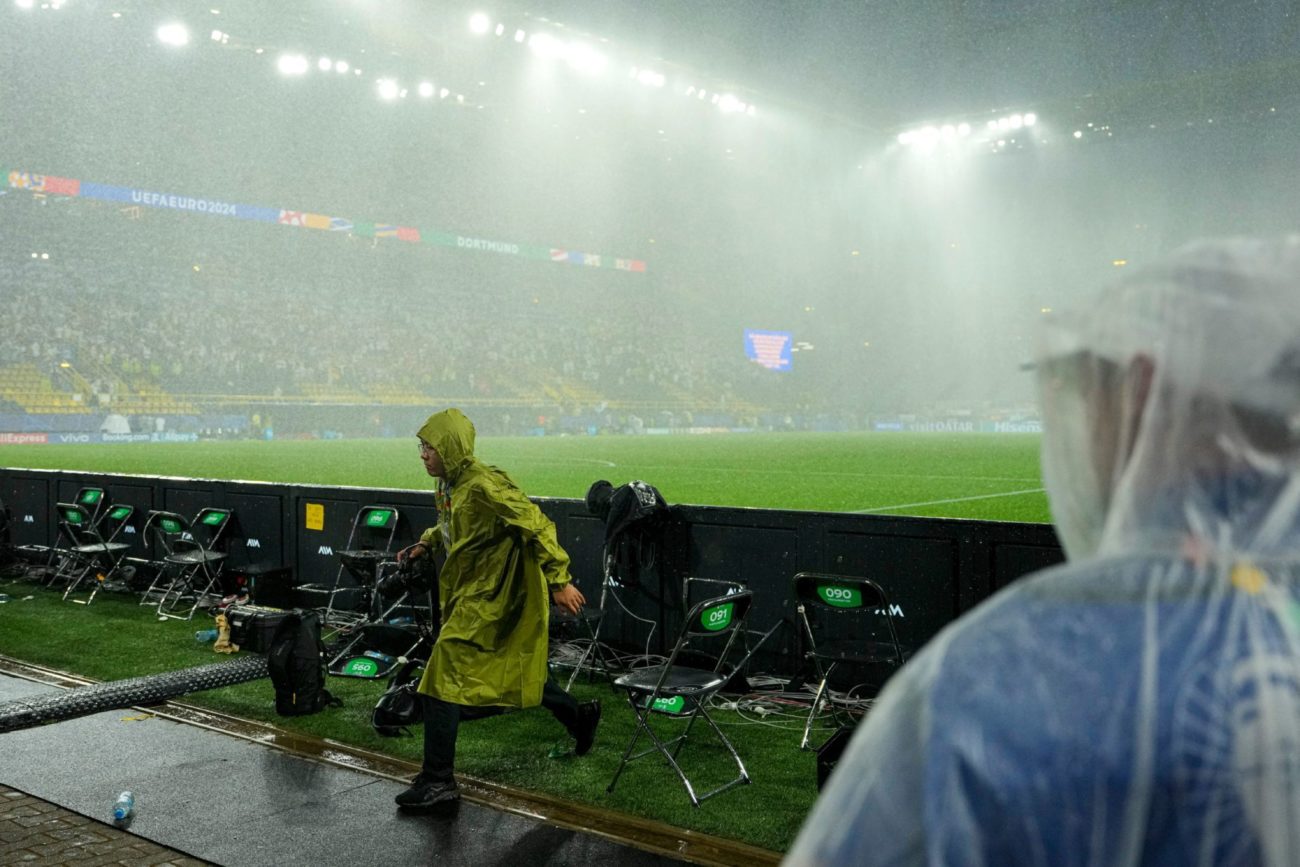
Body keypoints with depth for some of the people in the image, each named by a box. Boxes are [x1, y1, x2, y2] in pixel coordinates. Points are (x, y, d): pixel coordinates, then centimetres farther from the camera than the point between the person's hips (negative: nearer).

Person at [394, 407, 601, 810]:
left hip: (487, 597, -10)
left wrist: (559, 581, -24)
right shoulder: (449, 484, 6)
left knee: (444, 682, -7)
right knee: (516, 671, 21)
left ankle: (437, 780, 2)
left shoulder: (483, 485, -23)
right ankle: (580, 716, 39)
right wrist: (427, 543, 6)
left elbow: (537, 525, -24)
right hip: (472, 592, 10)